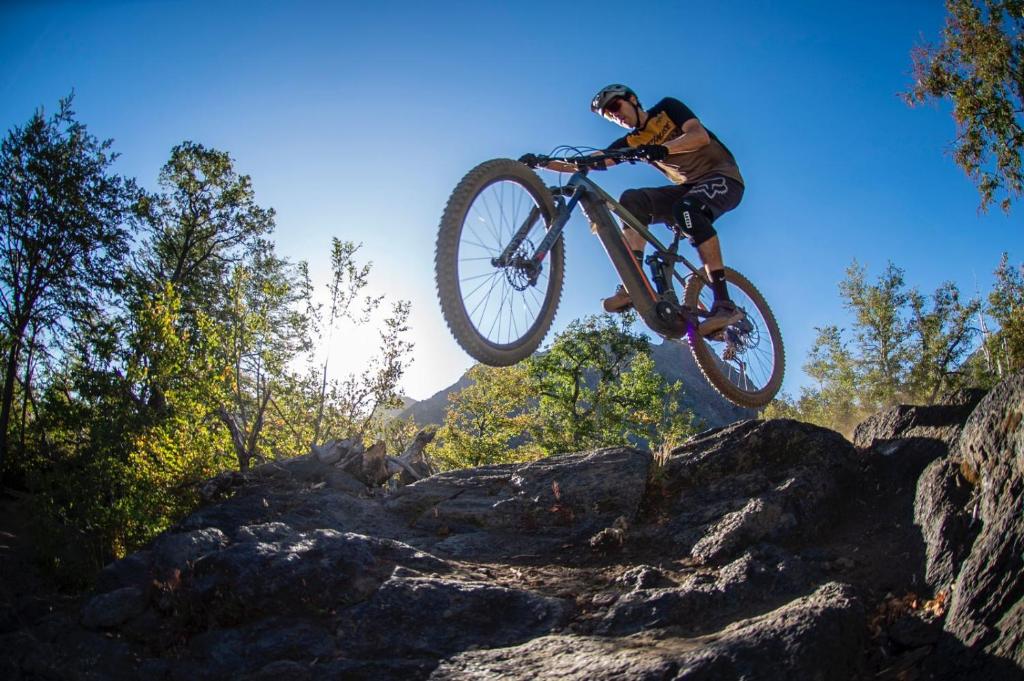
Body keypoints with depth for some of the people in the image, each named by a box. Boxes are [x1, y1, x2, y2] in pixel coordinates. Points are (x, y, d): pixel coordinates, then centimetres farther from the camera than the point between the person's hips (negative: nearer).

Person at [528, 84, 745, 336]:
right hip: (687, 187, 5)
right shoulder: (631, 142, 10)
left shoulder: (667, 107, -1)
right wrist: (545, 163, -11)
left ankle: (724, 303, -40)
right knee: (632, 200, -19)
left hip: (722, 177, -5)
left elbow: (700, 136, -18)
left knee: (686, 207, -37)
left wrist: (663, 148, -36)